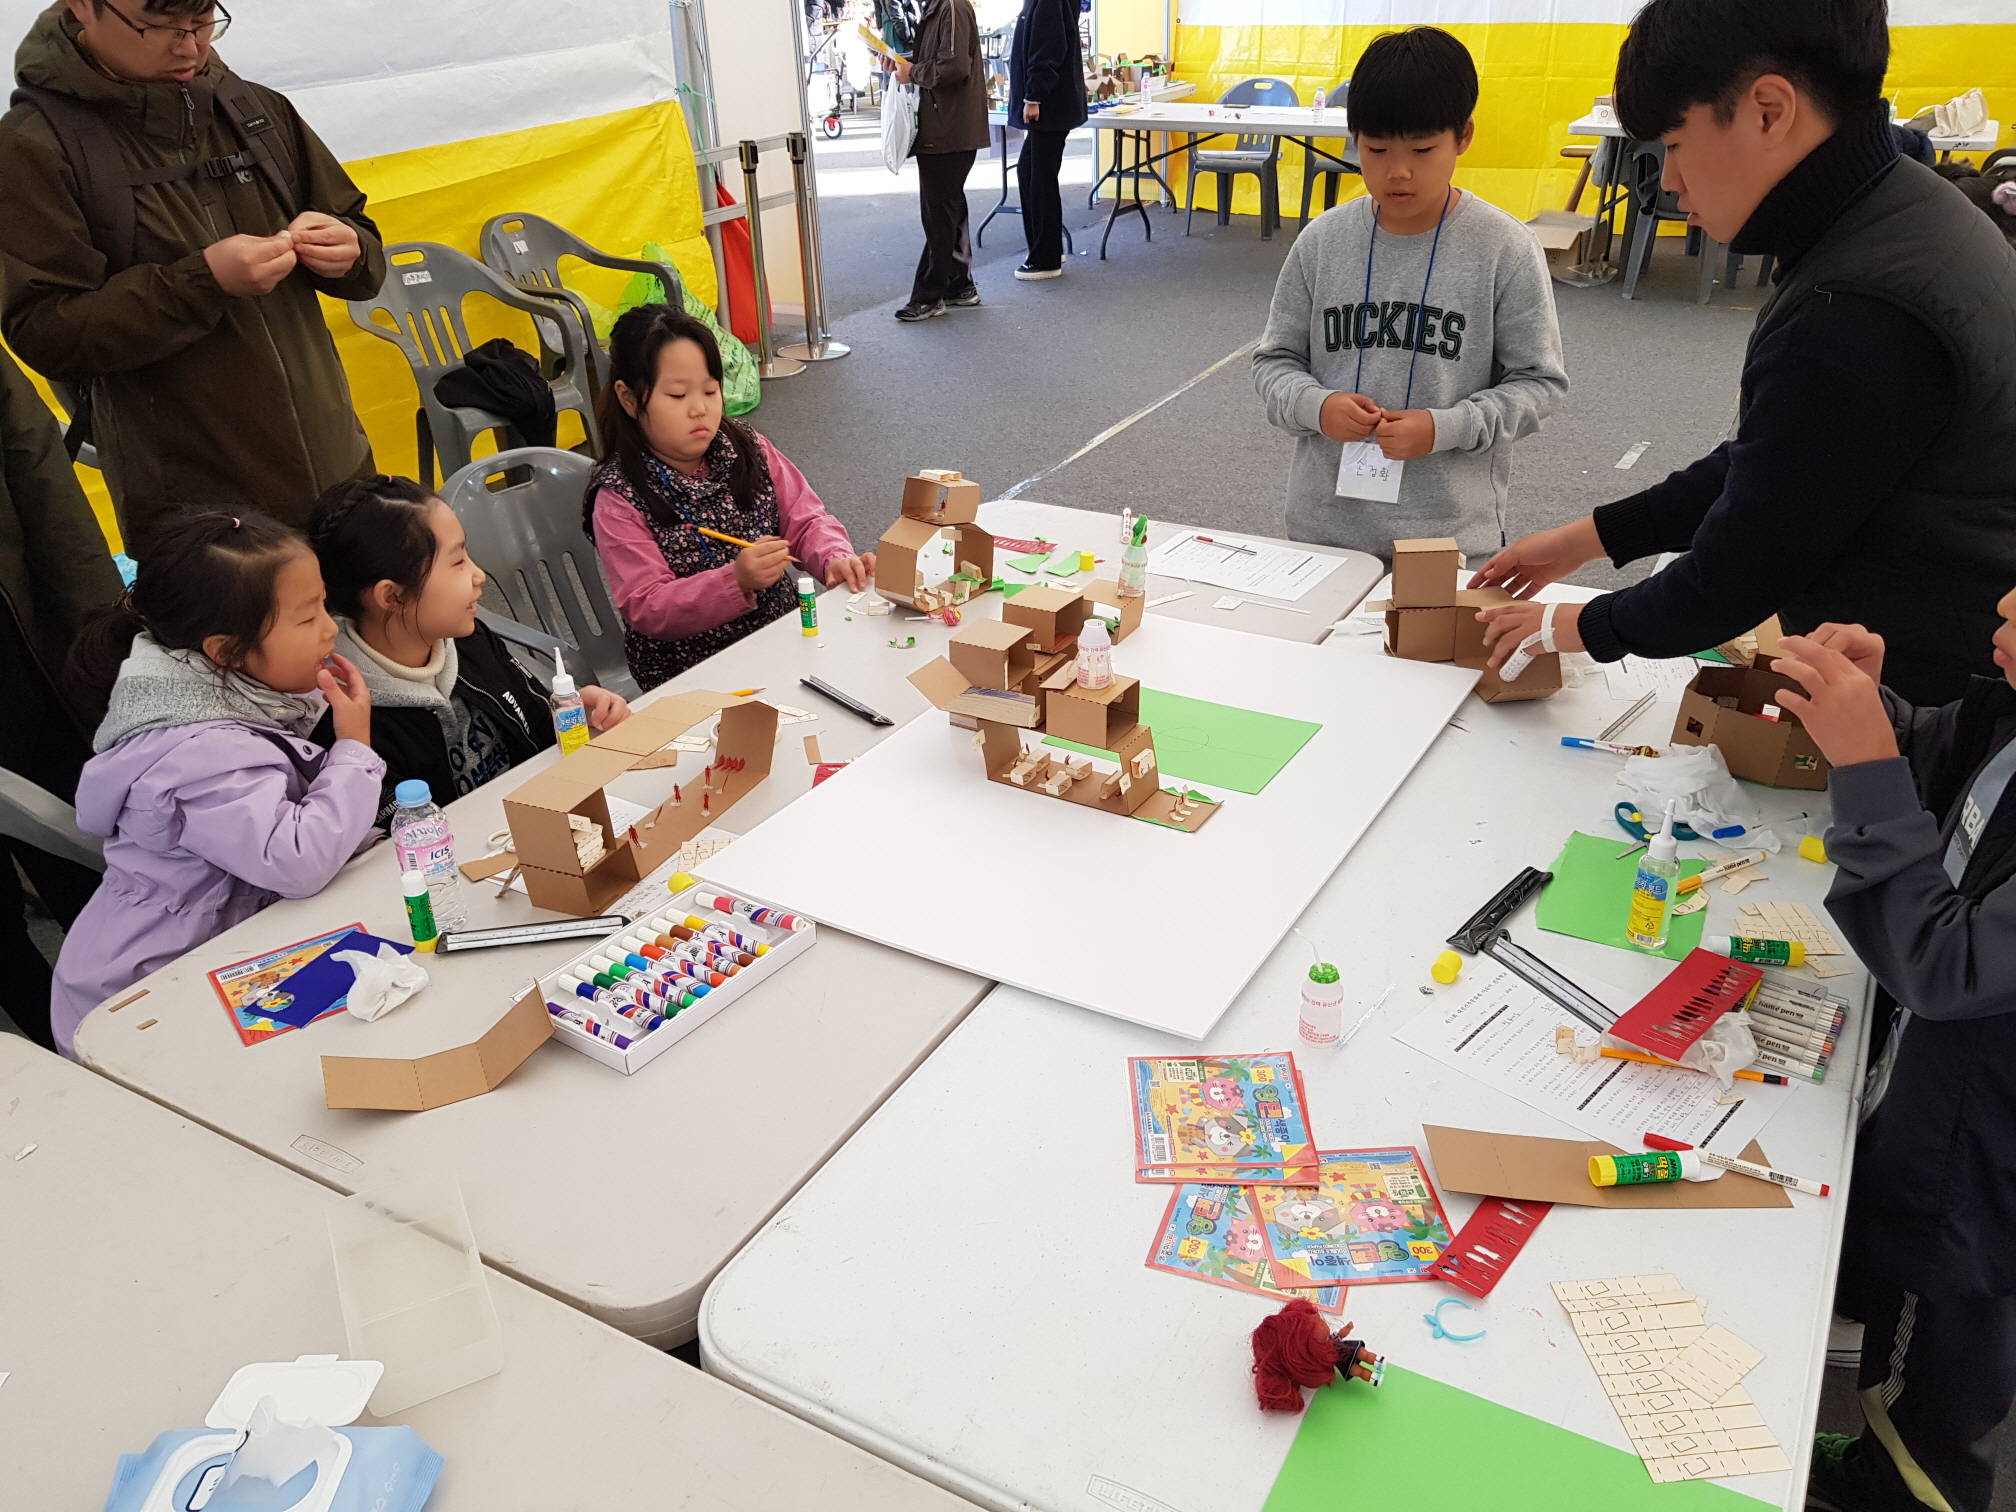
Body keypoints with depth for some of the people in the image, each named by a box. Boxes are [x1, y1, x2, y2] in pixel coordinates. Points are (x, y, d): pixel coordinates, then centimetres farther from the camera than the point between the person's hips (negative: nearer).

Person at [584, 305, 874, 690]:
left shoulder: (748, 450, 5)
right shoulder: (618, 500, -10)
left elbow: (805, 520, 8)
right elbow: (646, 610, -16)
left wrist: (835, 558, -16)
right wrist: (737, 581, -30)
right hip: (685, 677, -5)